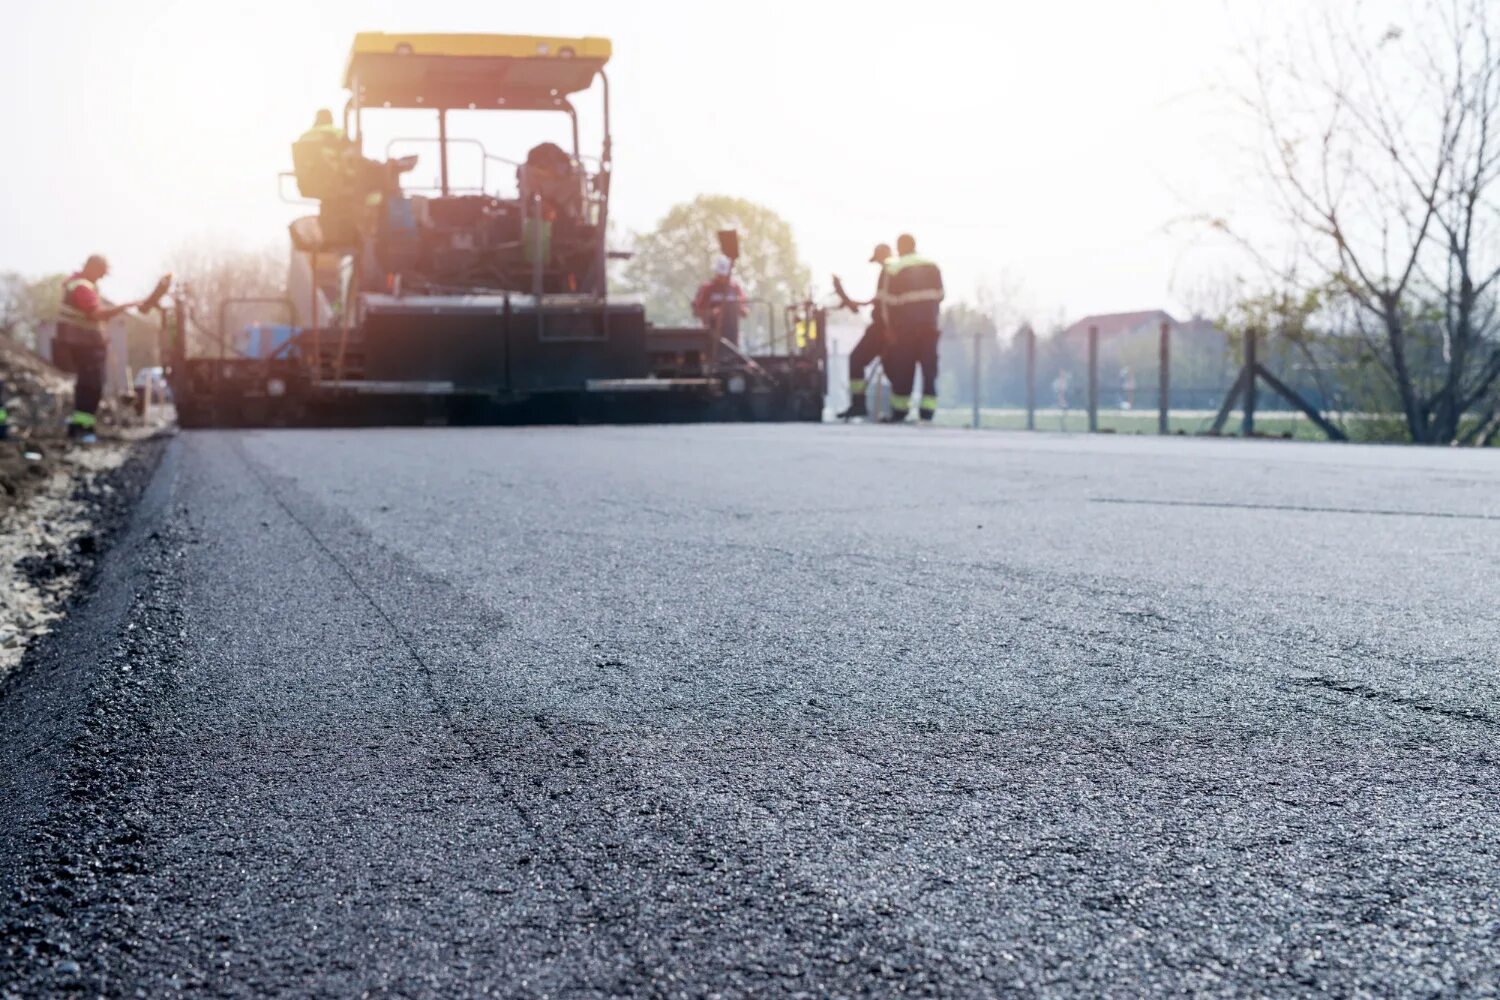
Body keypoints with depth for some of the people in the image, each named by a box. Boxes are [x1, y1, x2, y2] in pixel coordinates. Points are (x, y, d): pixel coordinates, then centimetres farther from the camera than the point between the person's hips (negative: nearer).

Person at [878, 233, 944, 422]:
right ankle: (927, 412, -2)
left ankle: (899, 412, 8)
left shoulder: (894, 269, -6)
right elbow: (939, 295, 8)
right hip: (930, 325, 3)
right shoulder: (933, 267, 7)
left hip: (906, 326, -3)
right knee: (929, 366, 3)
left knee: (903, 368, 4)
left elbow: (888, 301, -6)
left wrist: (890, 327, 1)